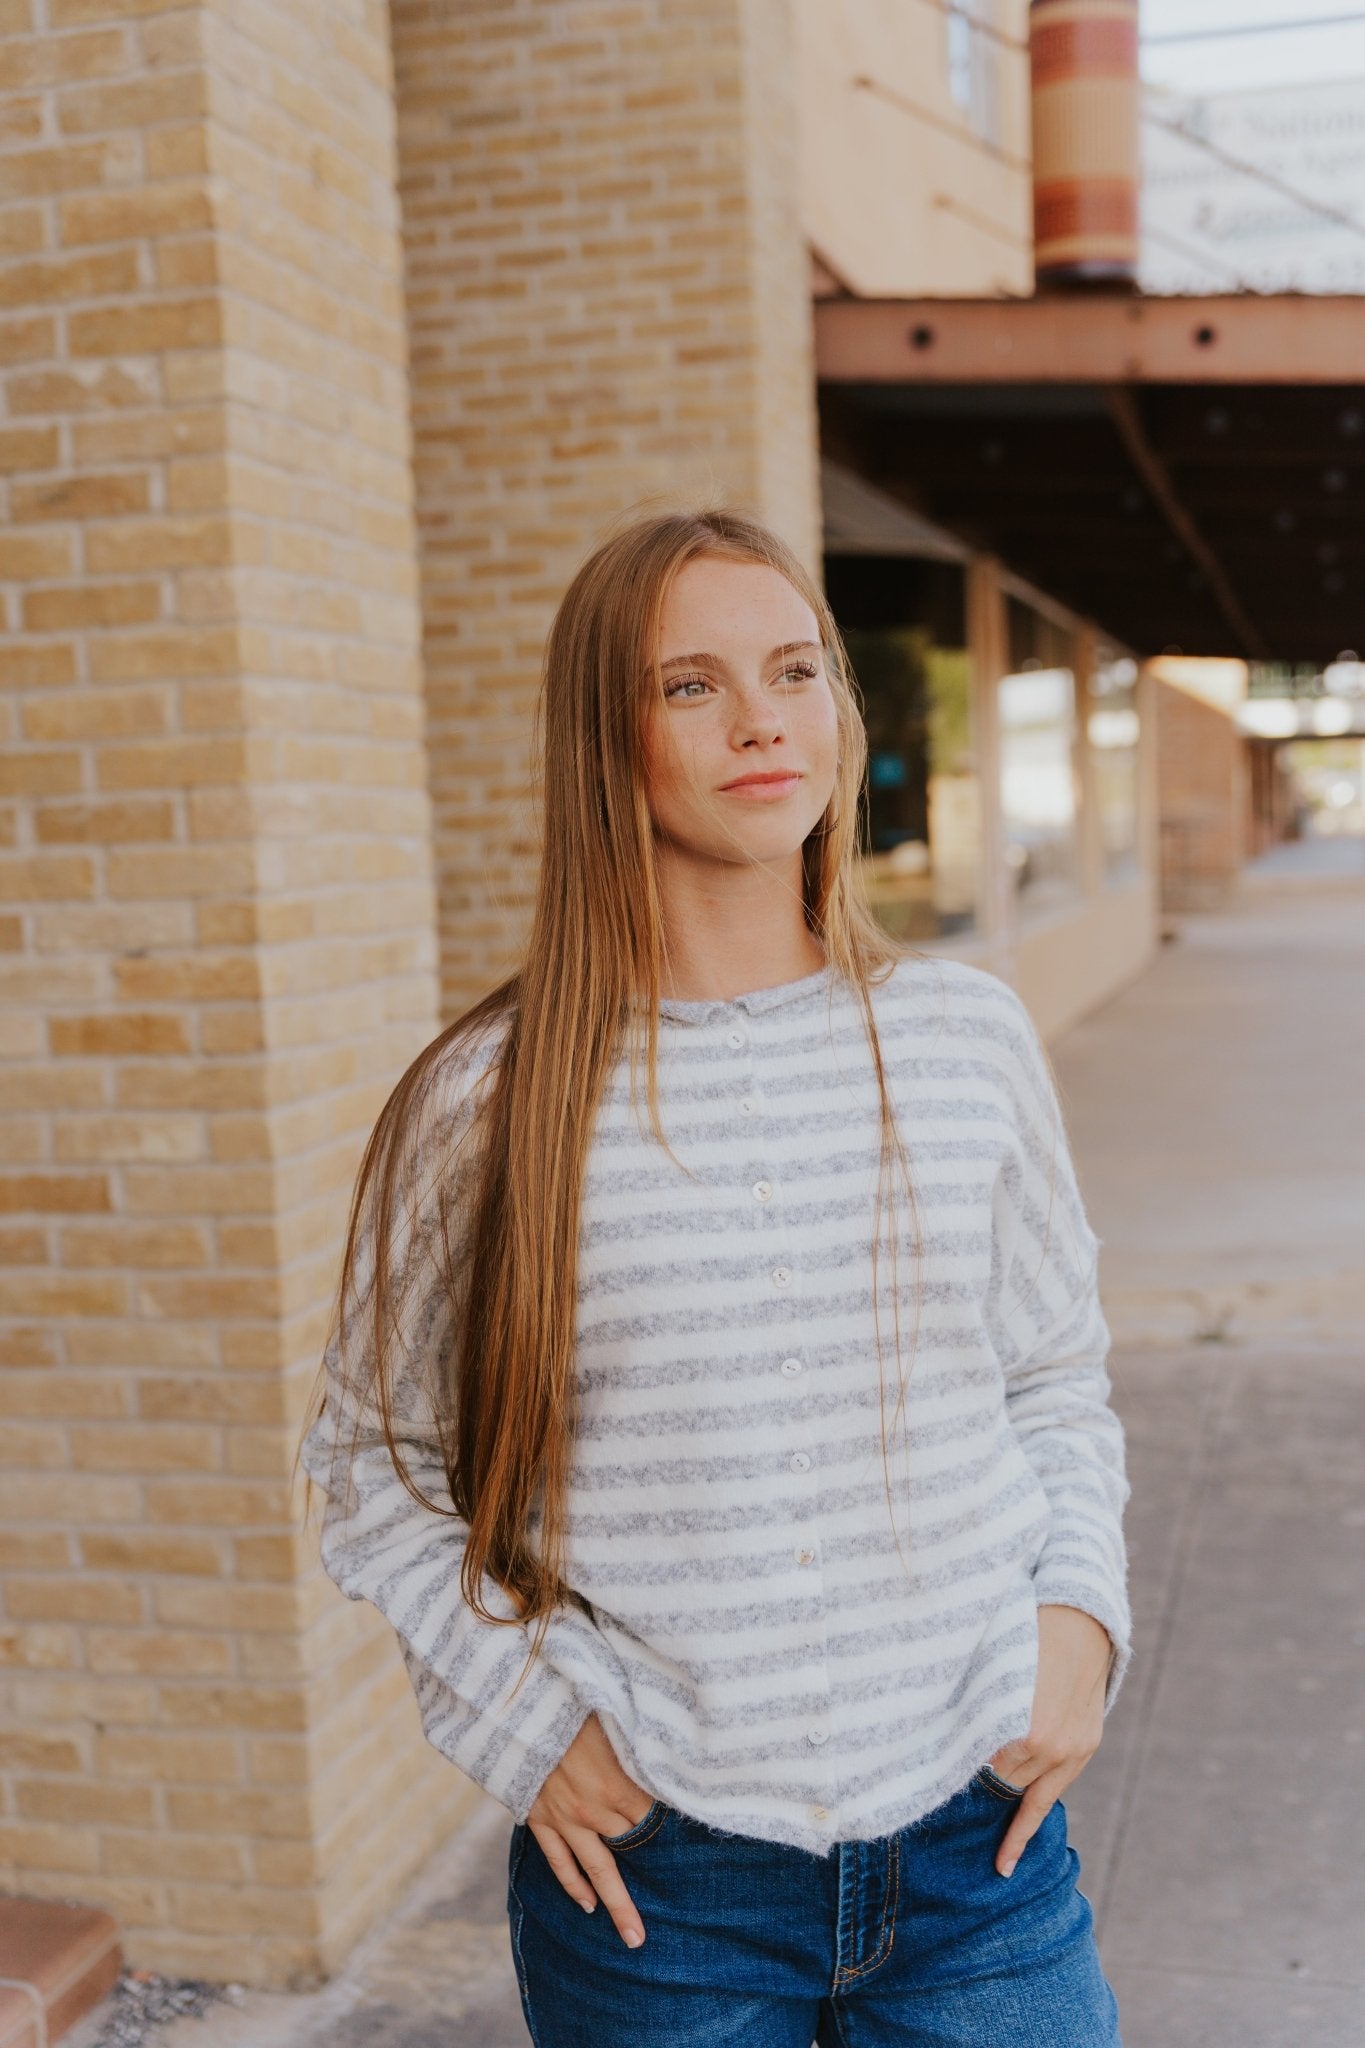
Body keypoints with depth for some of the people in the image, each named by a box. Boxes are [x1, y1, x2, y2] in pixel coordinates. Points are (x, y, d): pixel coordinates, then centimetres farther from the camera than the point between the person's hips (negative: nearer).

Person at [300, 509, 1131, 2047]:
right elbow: (374, 1463, 2)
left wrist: (1079, 1612, -4)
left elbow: (1056, 1382, 10)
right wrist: (524, 1712, -7)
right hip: (652, 1880, -1)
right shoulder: (491, 1099, -9)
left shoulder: (969, 1037, -1)